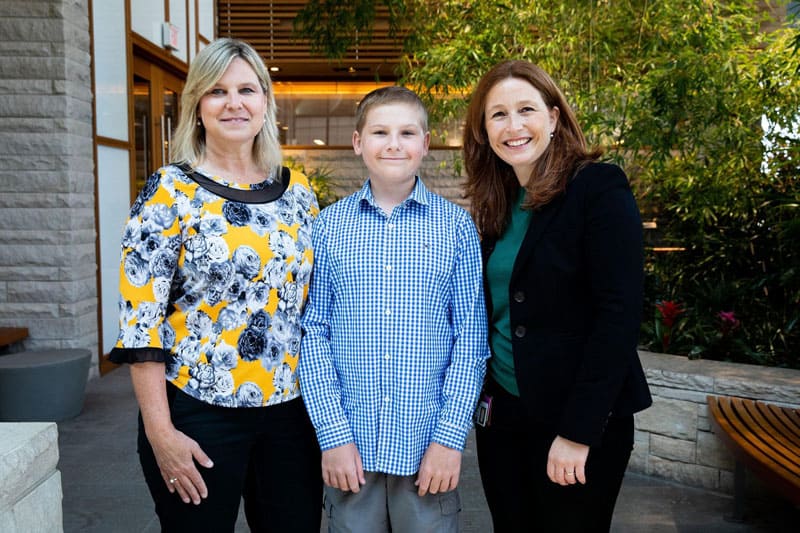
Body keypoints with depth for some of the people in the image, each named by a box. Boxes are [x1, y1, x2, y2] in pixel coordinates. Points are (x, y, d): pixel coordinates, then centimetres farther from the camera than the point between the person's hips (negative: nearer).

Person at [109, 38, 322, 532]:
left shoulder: (297, 192, 5)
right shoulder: (170, 191, -8)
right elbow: (140, 318, -11)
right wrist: (161, 432, -13)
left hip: (291, 411, 4)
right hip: (199, 415, -4)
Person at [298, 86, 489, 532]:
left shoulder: (456, 225, 0)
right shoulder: (329, 224, 2)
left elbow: (471, 337, -2)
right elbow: (313, 332, 0)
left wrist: (450, 437, -8)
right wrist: (333, 434, -6)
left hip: (429, 445, 0)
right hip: (350, 445, 1)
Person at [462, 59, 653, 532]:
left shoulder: (599, 187, -12)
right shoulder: (497, 203, 7)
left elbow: (619, 313, -18)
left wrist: (578, 431, -20)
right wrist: (483, 395, 3)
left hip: (581, 421, -6)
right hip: (502, 412, 6)